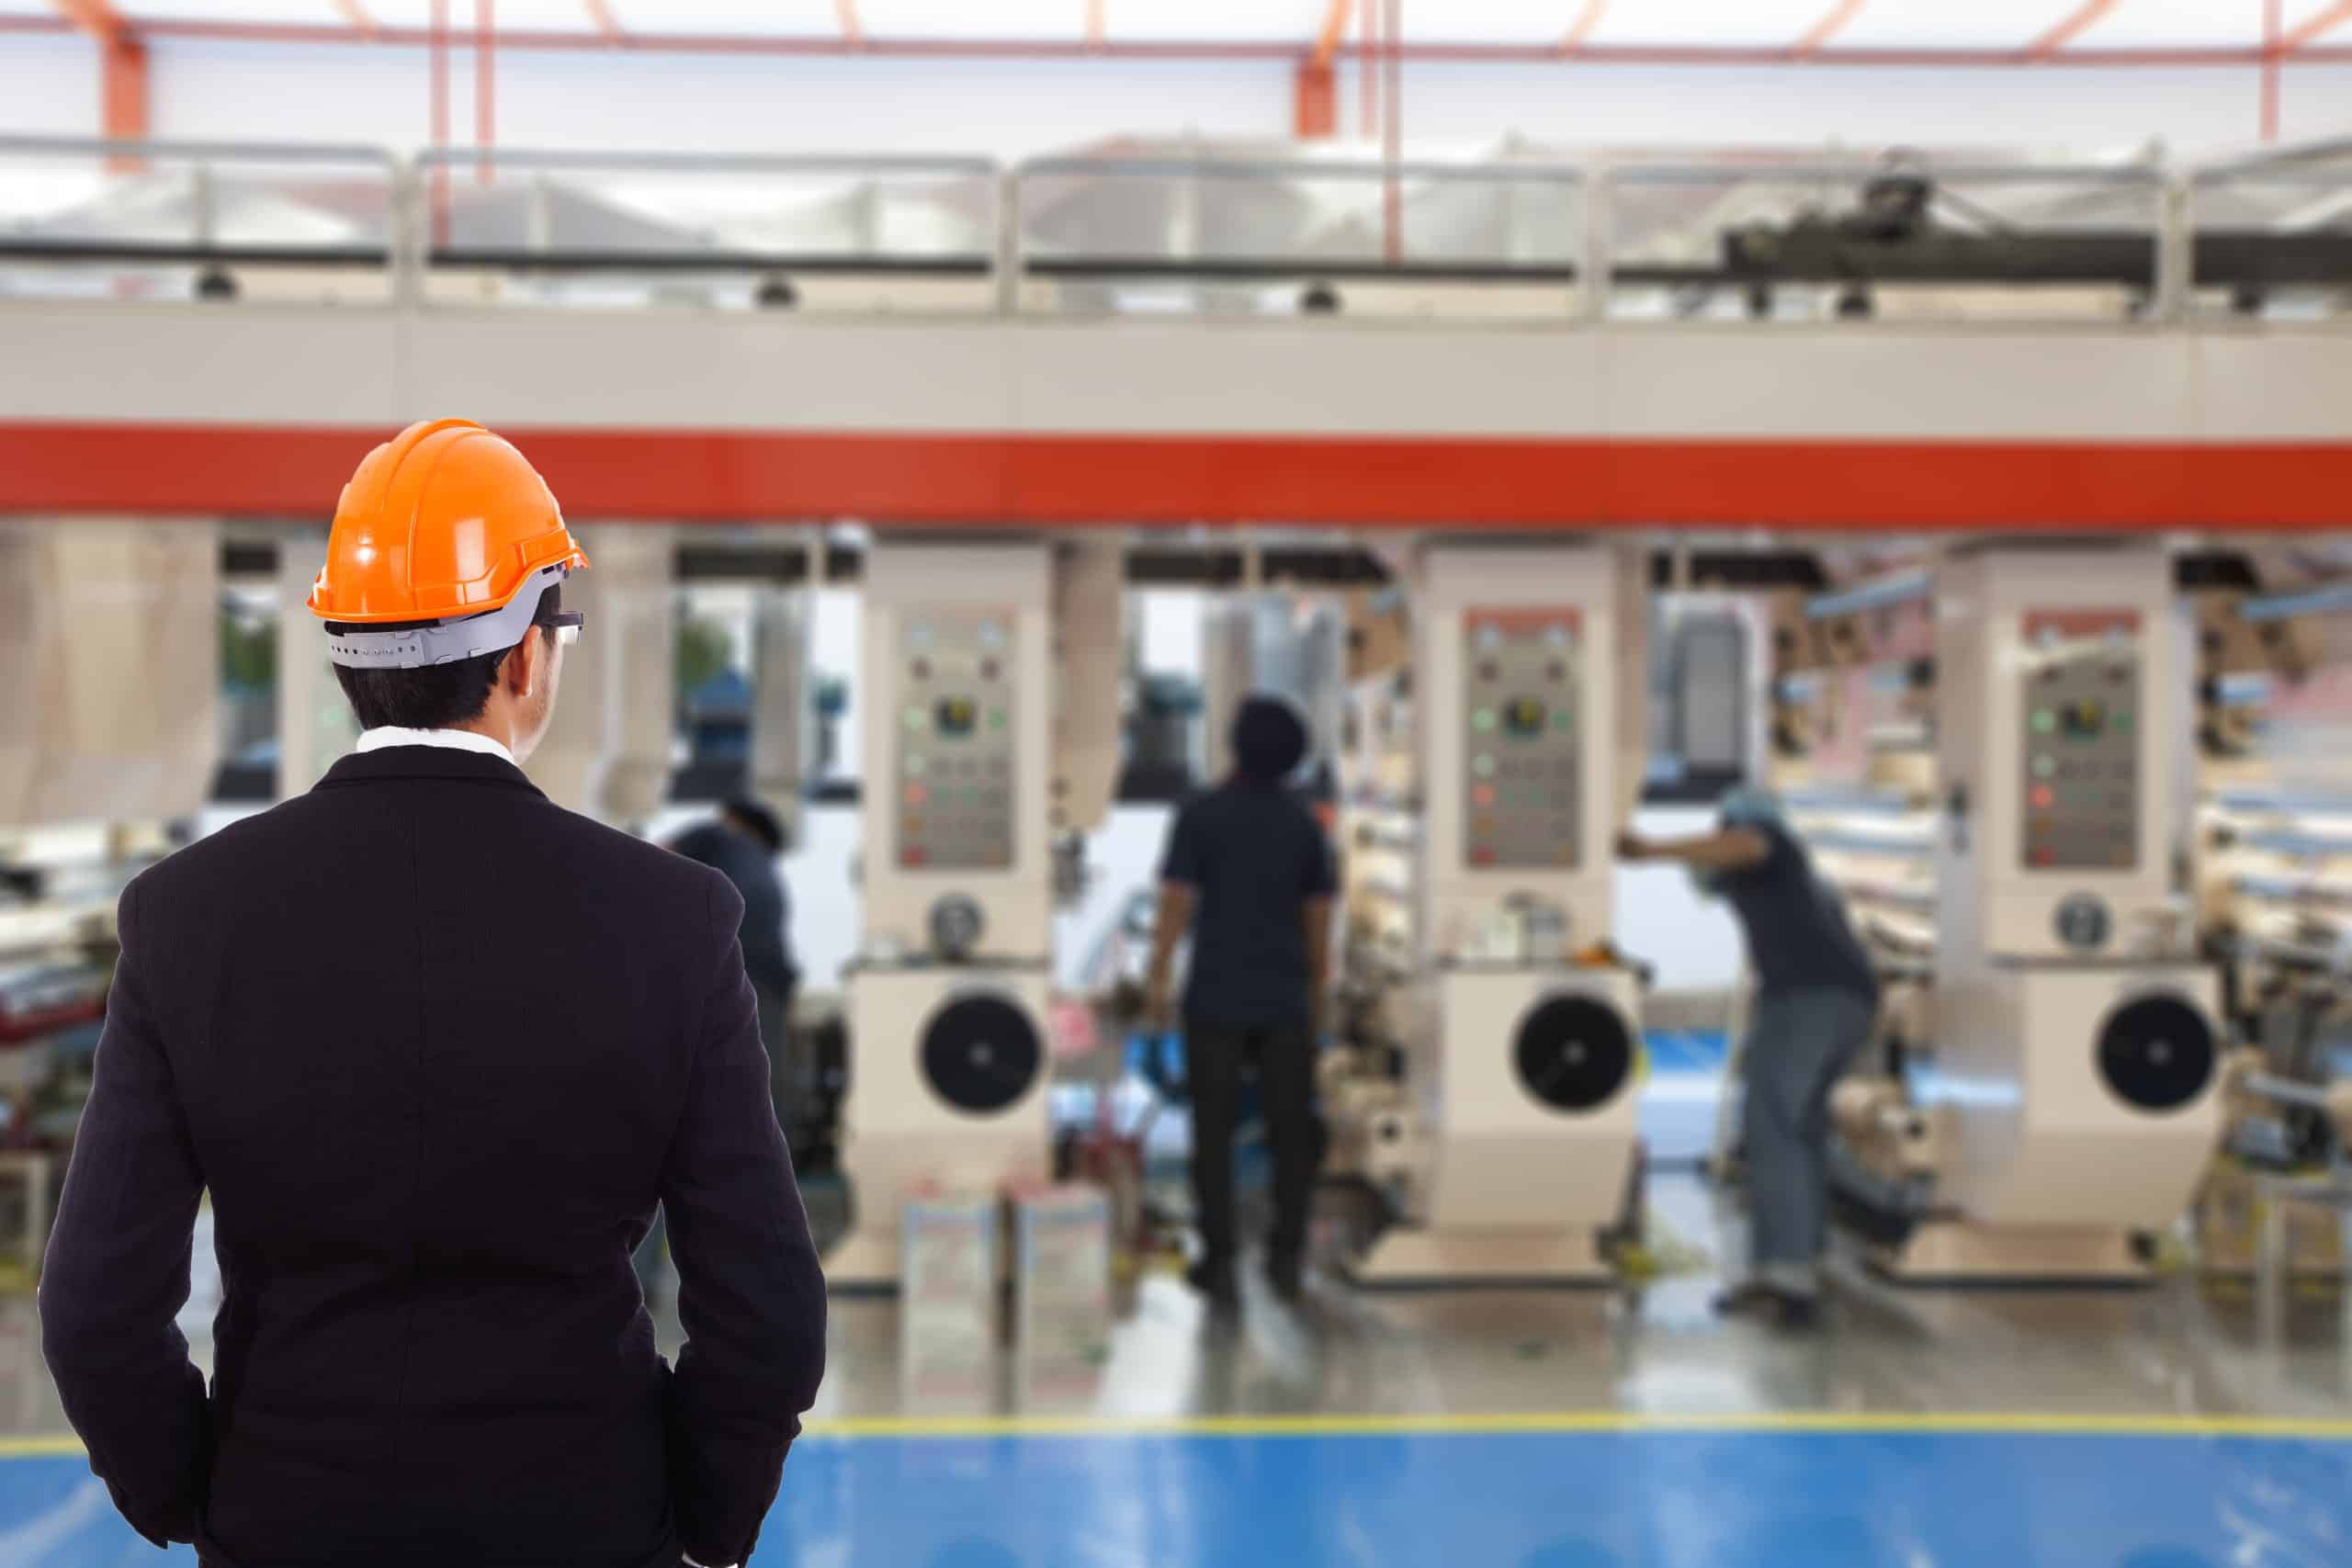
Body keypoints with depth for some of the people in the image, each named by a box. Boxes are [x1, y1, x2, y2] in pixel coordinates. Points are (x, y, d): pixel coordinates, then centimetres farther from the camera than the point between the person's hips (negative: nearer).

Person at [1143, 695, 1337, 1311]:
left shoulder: (1199, 815, -8)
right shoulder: (1304, 823, 3)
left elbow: (1175, 904, -11)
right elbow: (1319, 917, 6)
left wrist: (1157, 981, -3)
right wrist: (1317, 992, 15)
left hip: (1216, 998, -2)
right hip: (1285, 999, 3)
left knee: (1214, 1130, 4)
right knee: (1290, 1127, 11)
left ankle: (1219, 1264, 4)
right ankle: (1286, 1256, 12)